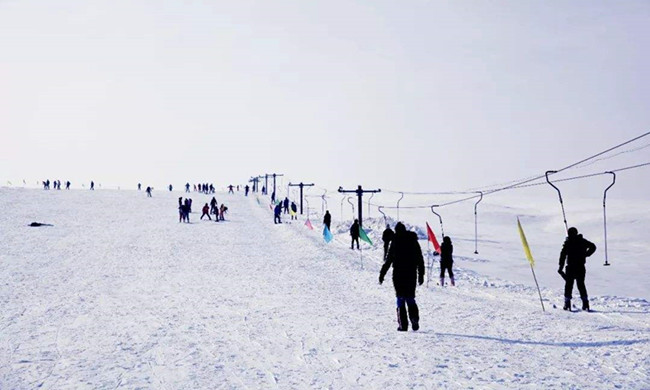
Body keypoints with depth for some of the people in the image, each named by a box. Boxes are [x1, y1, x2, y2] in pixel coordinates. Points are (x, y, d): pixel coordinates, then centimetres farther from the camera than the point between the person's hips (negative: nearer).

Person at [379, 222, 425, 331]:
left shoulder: (395, 241, -4)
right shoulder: (413, 241, 7)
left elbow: (389, 259, -5)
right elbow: (420, 260, 9)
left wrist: (382, 274, 2)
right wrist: (421, 275, 16)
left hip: (399, 274, -3)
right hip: (411, 274, 3)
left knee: (401, 299, 2)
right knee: (410, 298, 13)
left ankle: (403, 325, -5)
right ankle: (415, 321, -3)